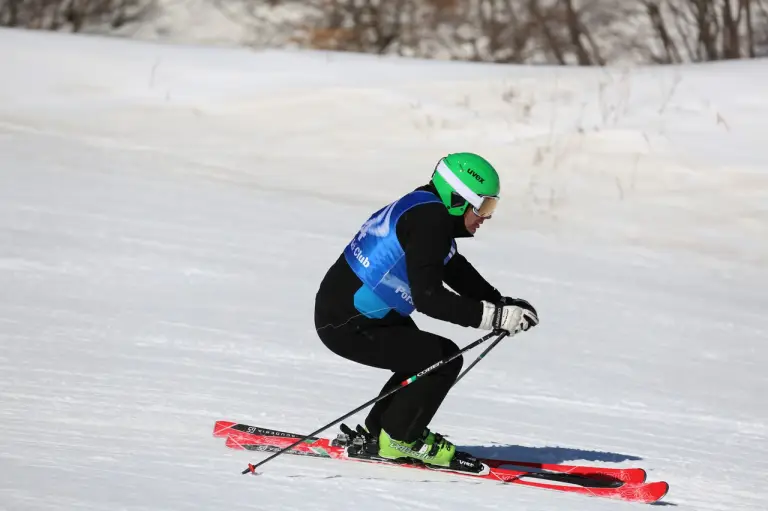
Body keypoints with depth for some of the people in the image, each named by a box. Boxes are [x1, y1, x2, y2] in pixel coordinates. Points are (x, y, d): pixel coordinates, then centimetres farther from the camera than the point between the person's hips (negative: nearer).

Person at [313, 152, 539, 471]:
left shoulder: (425, 211, 10)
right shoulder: (428, 221, -21)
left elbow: (459, 273, 20)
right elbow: (428, 297, -29)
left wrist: (503, 305, 7)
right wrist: (494, 317, -29)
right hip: (348, 328, -10)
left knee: (422, 358, 22)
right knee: (445, 358, -11)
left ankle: (377, 432, 28)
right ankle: (398, 439, 3)